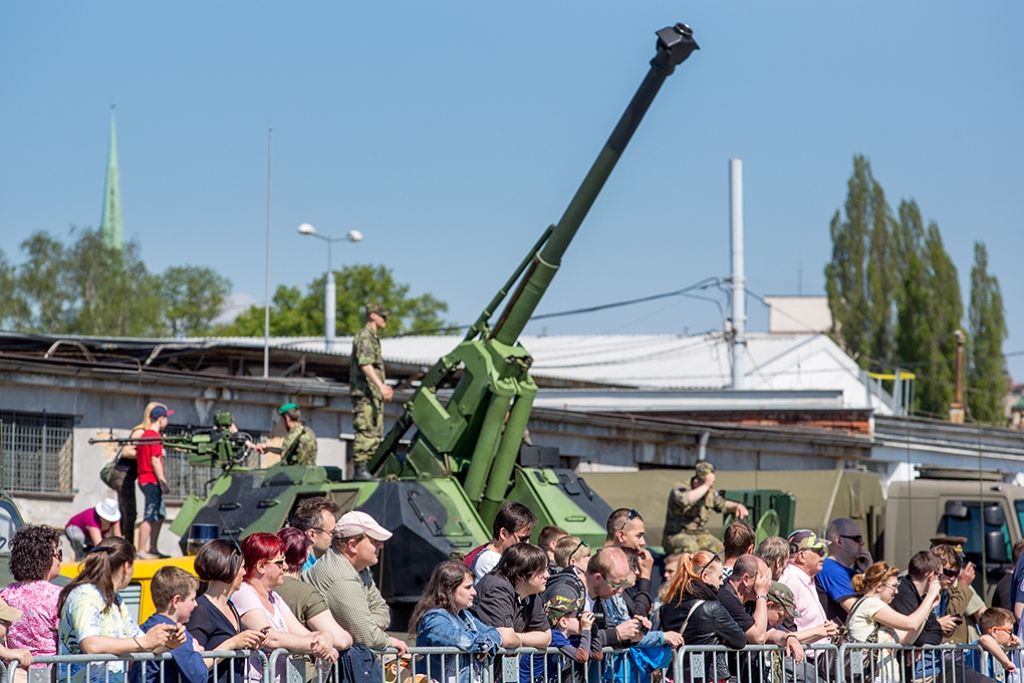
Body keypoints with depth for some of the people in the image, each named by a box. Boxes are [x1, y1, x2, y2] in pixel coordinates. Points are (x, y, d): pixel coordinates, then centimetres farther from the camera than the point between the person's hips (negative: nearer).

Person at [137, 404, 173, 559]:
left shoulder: (144, 435, 17)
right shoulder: (154, 436, -12)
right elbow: (155, 460, -18)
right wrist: (163, 481, -19)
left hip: (145, 480, 10)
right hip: (152, 481, -10)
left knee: (160, 515, 17)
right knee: (150, 516, -10)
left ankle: (152, 549, 20)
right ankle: (142, 551, -13)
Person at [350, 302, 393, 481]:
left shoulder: (374, 337, 23)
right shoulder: (364, 336, -9)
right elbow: (365, 364, -22)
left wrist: (383, 386, 39)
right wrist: (380, 385, -30)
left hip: (374, 394, 10)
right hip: (364, 392, -10)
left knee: (376, 433, 9)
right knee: (366, 432, -14)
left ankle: (366, 468, 11)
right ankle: (360, 468, -15)